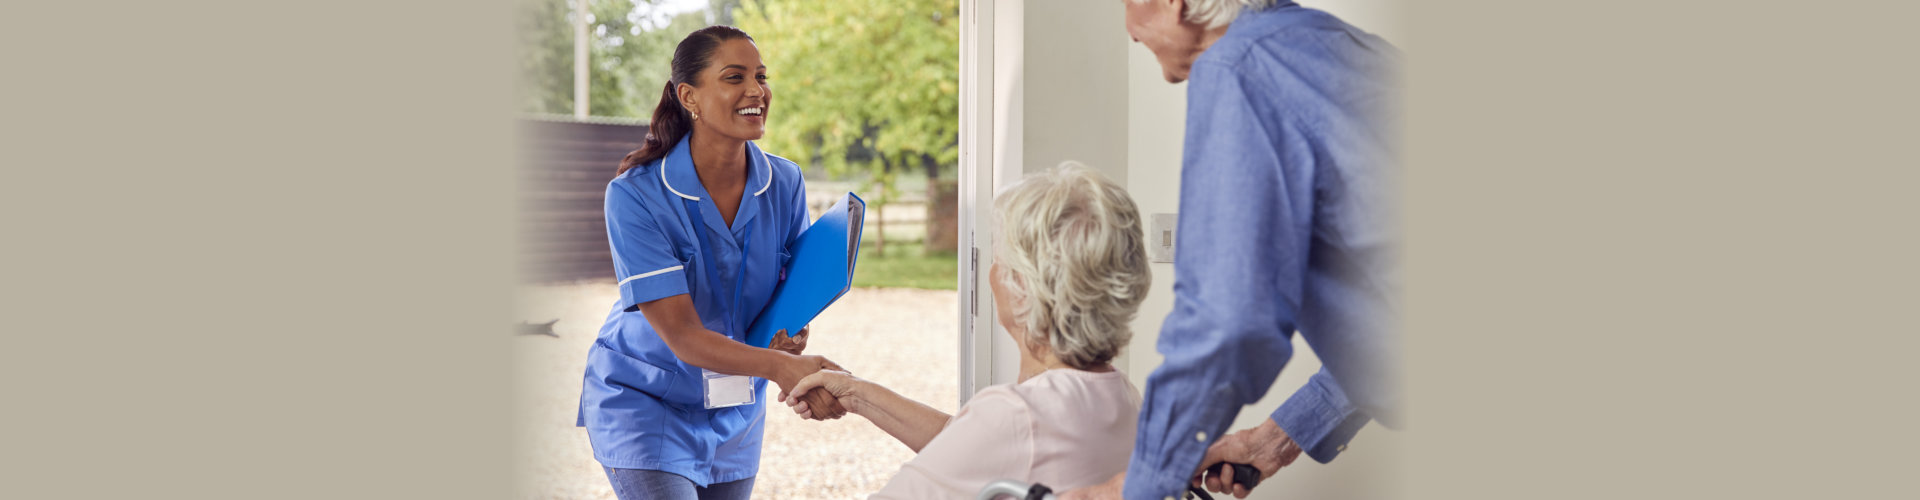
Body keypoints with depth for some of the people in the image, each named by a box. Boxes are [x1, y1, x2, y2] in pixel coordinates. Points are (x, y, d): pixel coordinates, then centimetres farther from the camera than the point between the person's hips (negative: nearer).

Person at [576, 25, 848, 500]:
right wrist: (778, 366, -41)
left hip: (736, 411, 5)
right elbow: (682, 336, -26)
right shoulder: (634, 195, -22)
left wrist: (793, 329, -19)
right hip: (644, 403, -5)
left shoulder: (784, 183, -8)